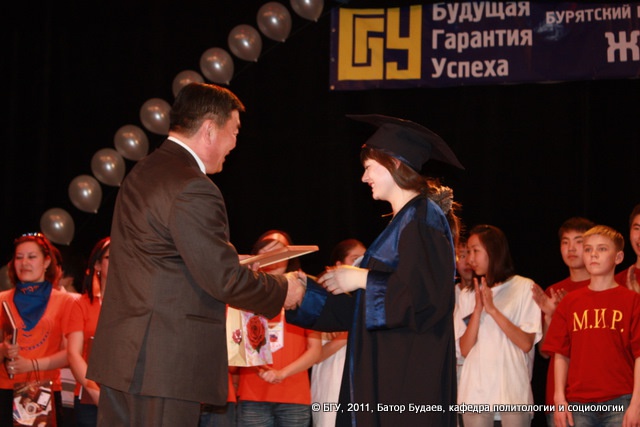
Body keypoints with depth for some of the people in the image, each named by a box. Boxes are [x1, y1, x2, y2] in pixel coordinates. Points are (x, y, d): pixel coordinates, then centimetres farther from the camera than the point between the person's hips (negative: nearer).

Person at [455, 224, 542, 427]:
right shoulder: (467, 295, 11)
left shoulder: (525, 287, 2)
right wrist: (477, 310, -7)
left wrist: (492, 310, -11)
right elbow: (464, 349, 5)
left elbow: (526, 343, -6)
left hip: (513, 391, -3)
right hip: (475, 391, 3)